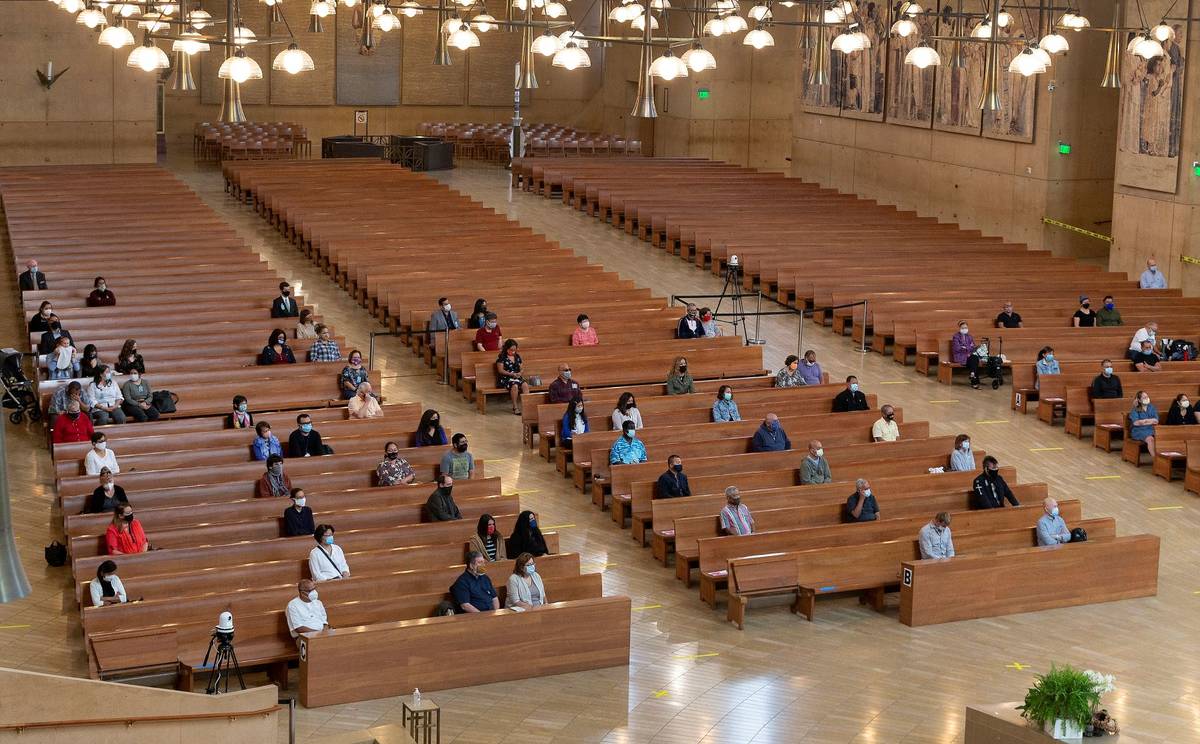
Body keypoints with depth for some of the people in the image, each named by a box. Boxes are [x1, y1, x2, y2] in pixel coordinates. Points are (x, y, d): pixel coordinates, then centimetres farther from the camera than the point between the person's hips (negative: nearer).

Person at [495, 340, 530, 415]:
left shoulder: (517, 357, 16)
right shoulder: (502, 357, -2)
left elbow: (521, 368, 20)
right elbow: (500, 370, -7)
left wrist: (520, 373, -4)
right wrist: (511, 374, -16)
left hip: (517, 377, 5)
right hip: (505, 378, -5)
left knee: (525, 385, -27)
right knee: (514, 386, -36)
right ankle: (515, 408, -26)